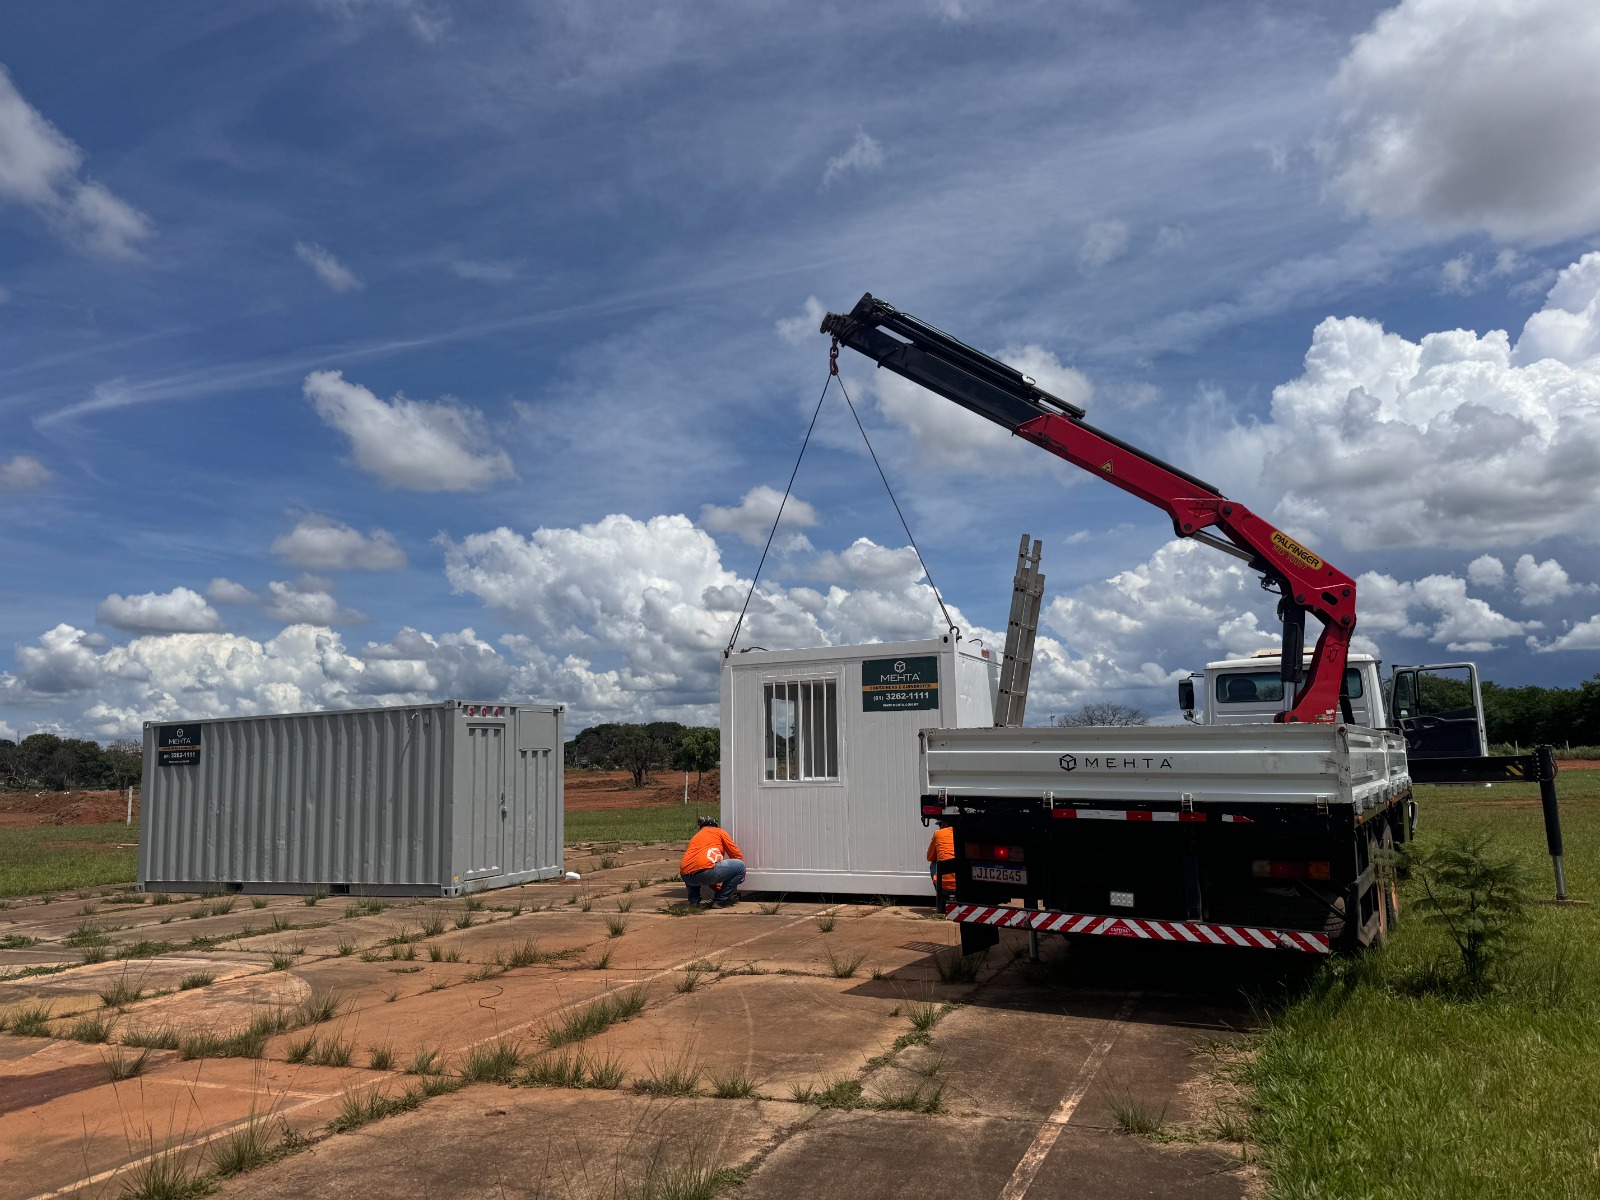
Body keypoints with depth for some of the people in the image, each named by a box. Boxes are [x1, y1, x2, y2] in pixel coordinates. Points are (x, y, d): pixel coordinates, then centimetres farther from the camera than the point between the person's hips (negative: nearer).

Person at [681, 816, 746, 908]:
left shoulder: (695, 838, 36)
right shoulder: (719, 832, 22)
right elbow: (737, 855, 22)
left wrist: (719, 889, 49)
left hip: (686, 876, 7)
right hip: (704, 871, -6)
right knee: (740, 866, 11)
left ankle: (694, 900, 20)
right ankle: (719, 901, 9)